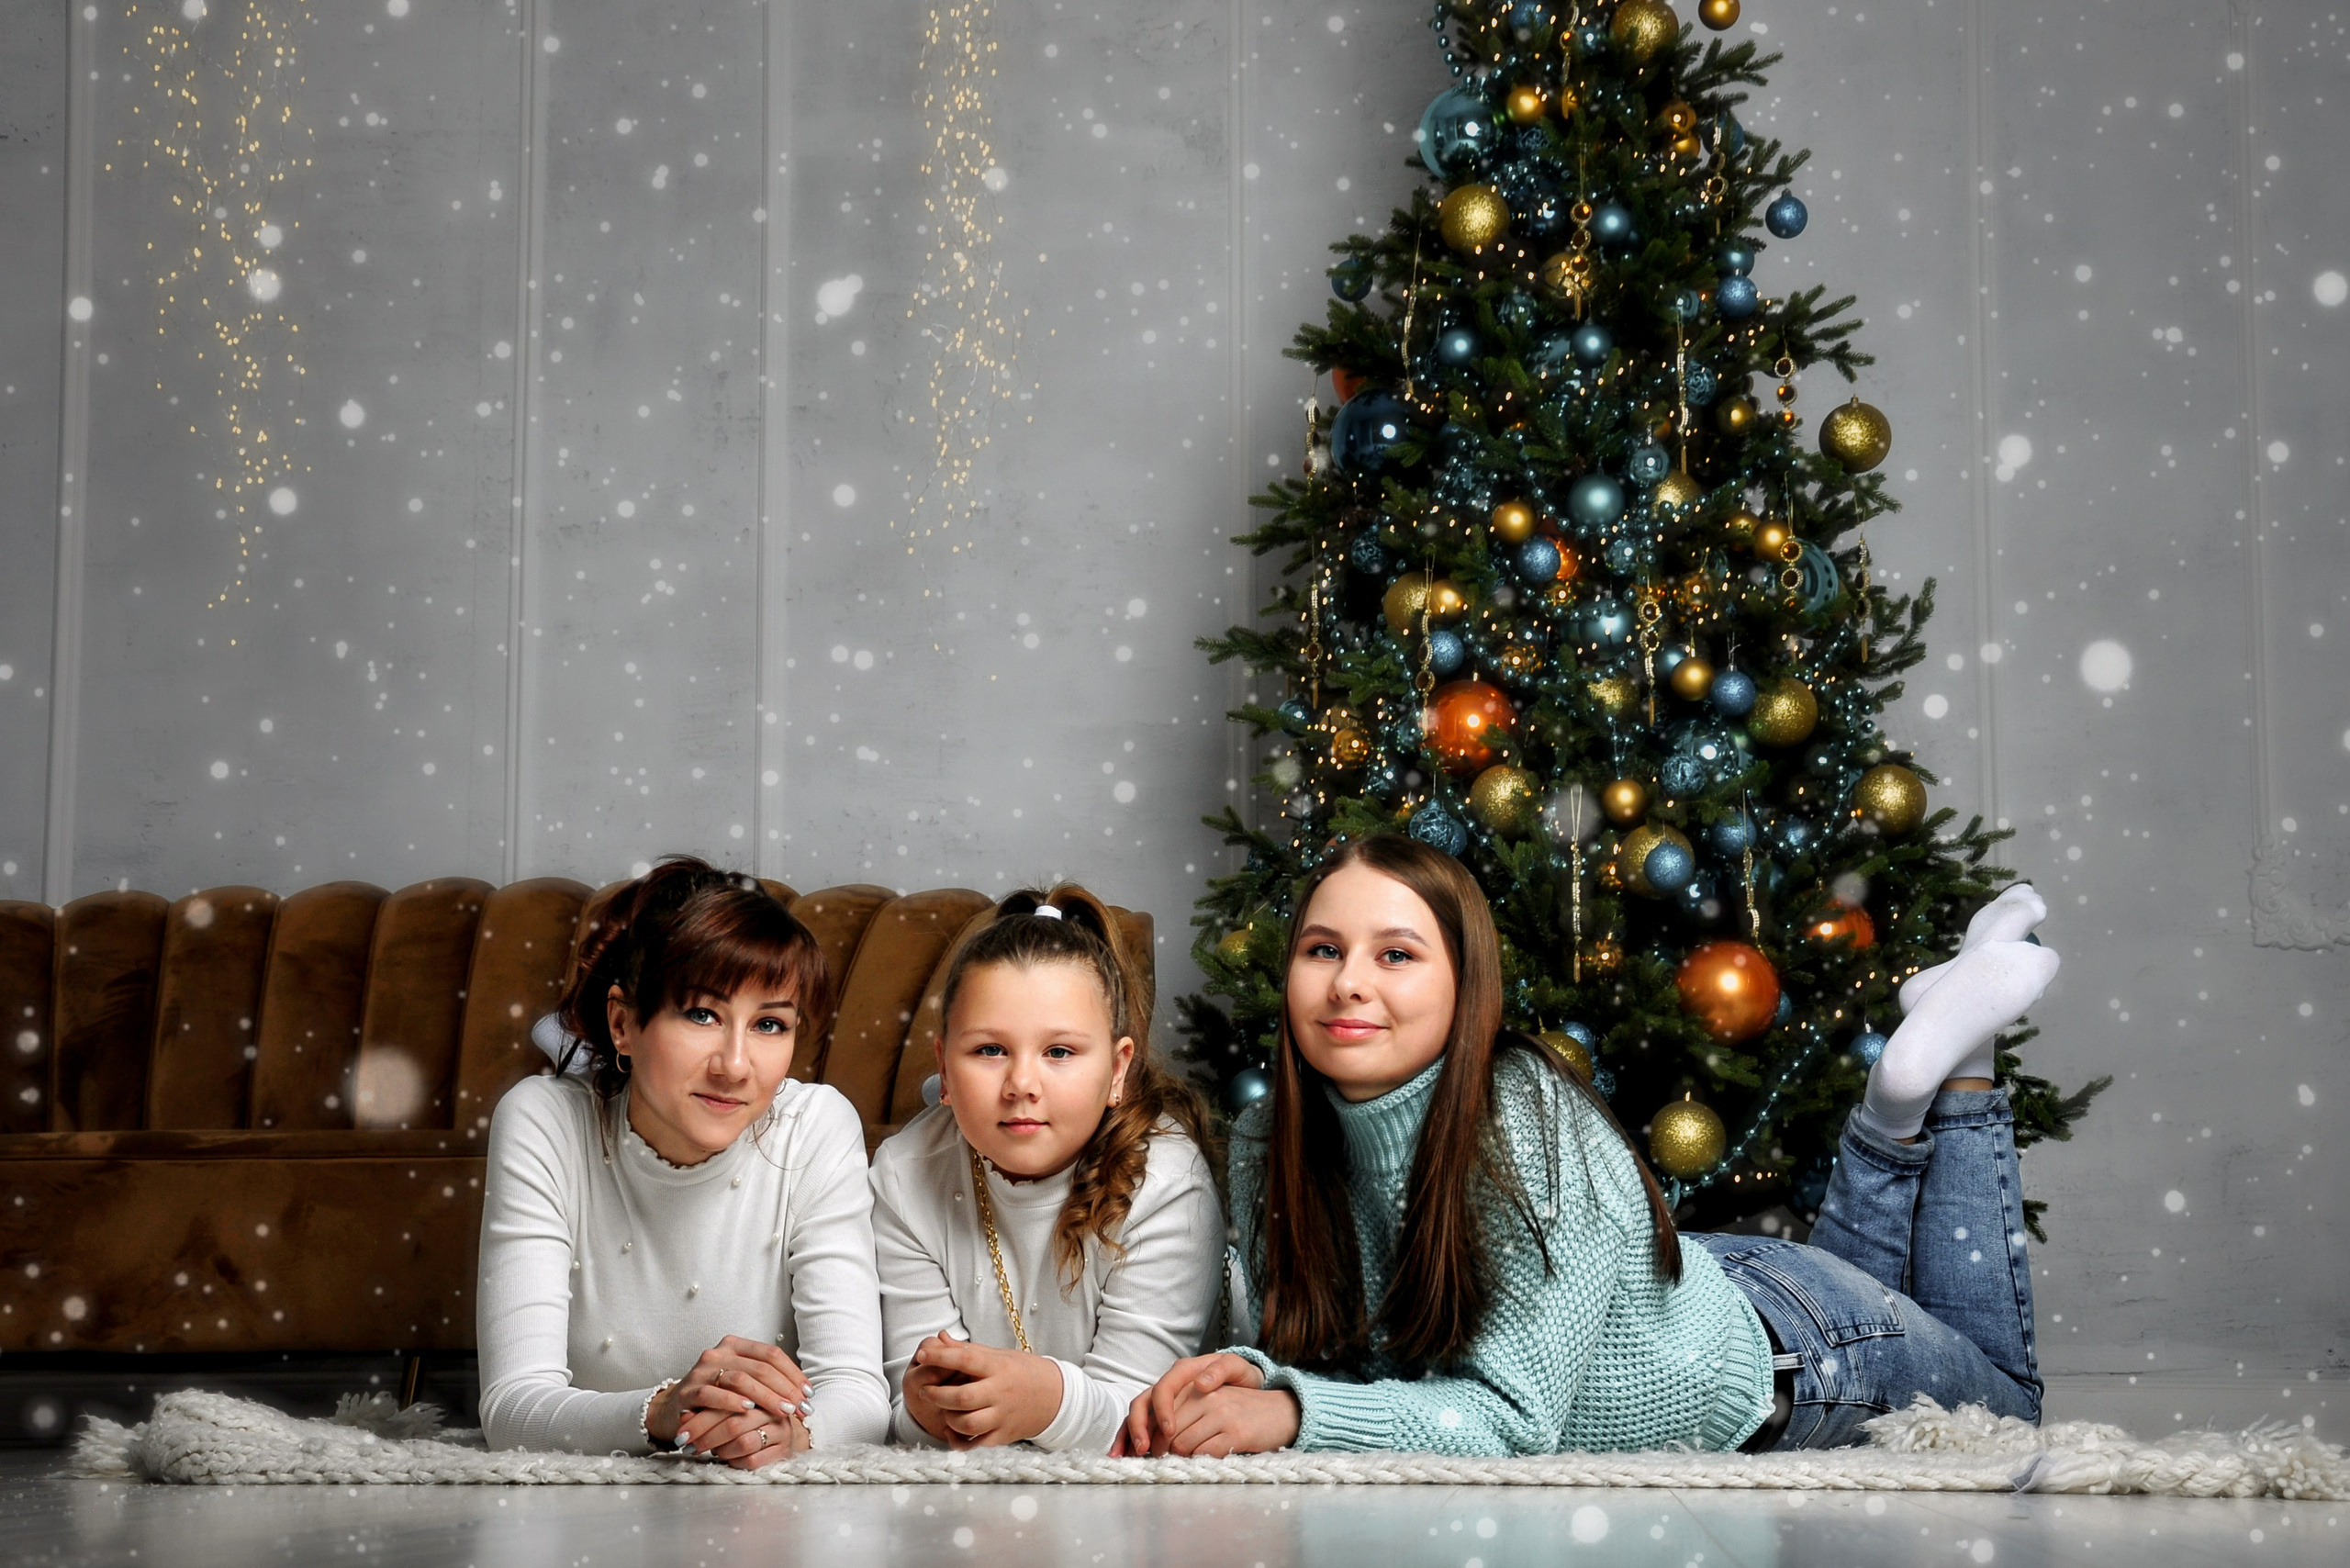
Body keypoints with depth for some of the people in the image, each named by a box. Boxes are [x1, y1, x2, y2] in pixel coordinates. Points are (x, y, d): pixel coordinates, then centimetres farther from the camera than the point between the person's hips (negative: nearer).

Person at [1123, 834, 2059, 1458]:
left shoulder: (1533, 1126, -40)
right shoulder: (1269, 1150, -23)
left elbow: (1514, 1415, -39)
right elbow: (1301, 1352, -17)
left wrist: (1296, 1414, -50)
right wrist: (1247, 1379, -40)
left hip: (1777, 1356, -5)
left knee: (2006, 1399, 26)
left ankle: (1952, 1073, 29)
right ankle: (1898, 1114, 36)